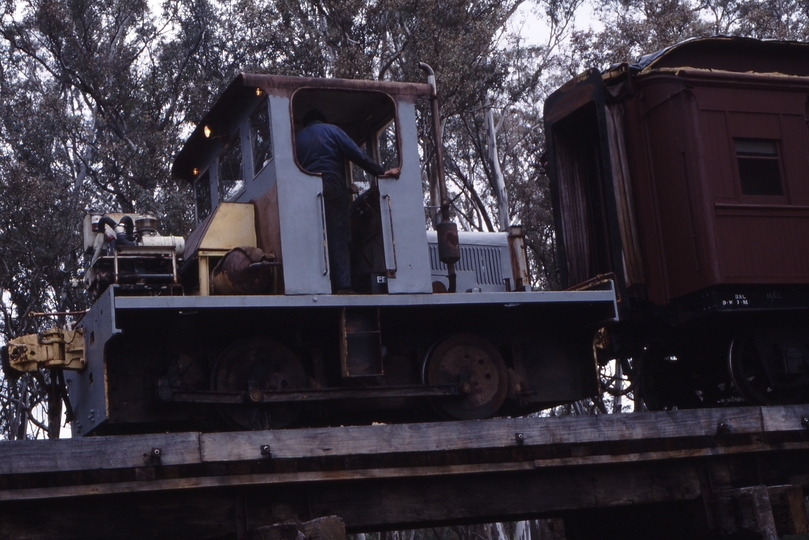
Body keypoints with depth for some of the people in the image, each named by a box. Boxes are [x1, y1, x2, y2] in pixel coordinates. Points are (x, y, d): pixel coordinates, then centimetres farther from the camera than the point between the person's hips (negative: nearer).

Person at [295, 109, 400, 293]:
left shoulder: (297, 138, 23)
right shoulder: (331, 130, 12)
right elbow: (356, 154, 1)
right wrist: (381, 171, -2)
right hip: (333, 187, -3)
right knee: (338, 238, -7)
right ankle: (343, 285, -16)